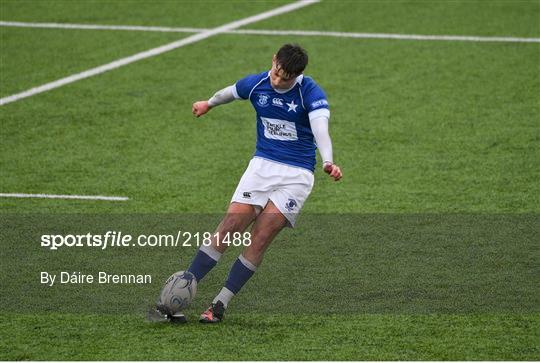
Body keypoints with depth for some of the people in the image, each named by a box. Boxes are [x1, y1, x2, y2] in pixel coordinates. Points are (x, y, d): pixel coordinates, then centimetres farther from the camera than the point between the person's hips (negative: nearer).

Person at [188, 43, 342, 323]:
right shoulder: (256, 84, -2)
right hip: (262, 164, 3)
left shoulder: (311, 93, -15)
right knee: (230, 227, -11)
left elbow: (320, 128, -32)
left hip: (297, 174, -3)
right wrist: (209, 104, 41)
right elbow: (230, 92, 22)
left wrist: (327, 162, -50)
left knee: (261, 237, -13)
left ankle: (220, 304, -7)